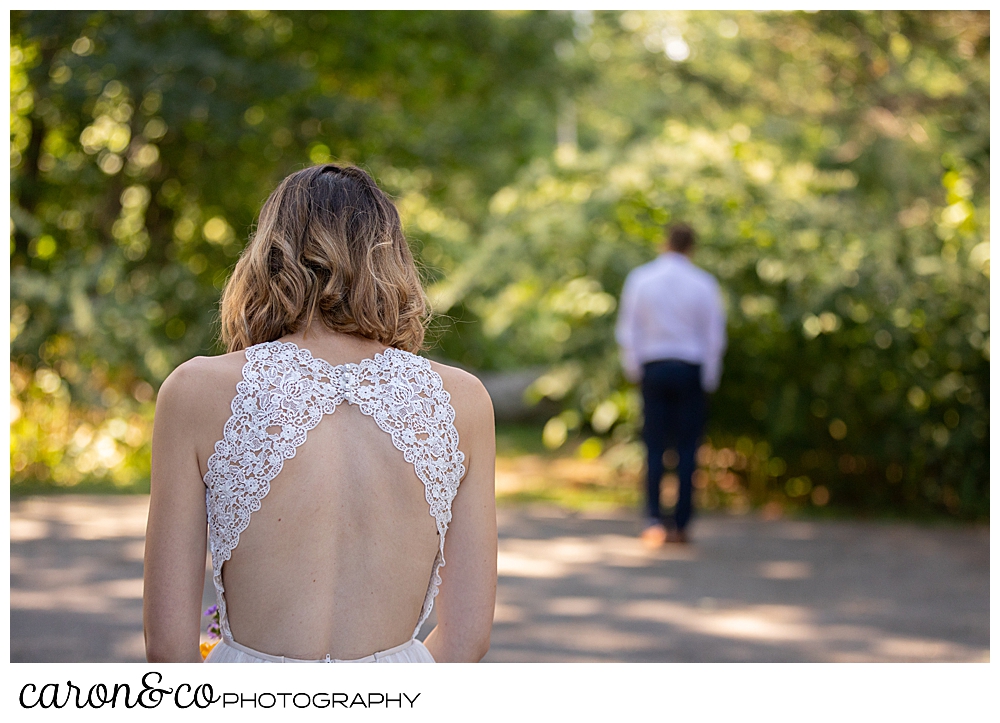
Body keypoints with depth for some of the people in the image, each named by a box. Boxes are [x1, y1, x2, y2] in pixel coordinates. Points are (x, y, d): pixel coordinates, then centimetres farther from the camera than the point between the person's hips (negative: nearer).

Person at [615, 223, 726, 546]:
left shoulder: (639, 279, 1)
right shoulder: (704, 283, -2)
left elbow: (628, 329, 3)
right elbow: (715, 335, 1)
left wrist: (633, 369, 11)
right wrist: (710, 377, 9)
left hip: (653, 367, 1)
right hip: (691, 368, -1)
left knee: (654, 447, 4)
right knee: (687, 447, 4)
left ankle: (653, 519, -9)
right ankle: (680, 525, 5)